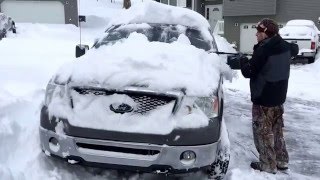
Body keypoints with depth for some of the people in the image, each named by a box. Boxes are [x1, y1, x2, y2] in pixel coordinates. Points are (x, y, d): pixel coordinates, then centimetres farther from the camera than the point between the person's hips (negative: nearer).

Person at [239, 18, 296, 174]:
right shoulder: (286, 47, 3)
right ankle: (282, 161, 28)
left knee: (263, 132, 4)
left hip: (263, 99, -8)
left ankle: (268, 165, 13)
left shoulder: (263, 50, -21)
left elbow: (248, 72, -18)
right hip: (278, 97, 8)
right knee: (276, 130, 19)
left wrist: (243, 60, 3)